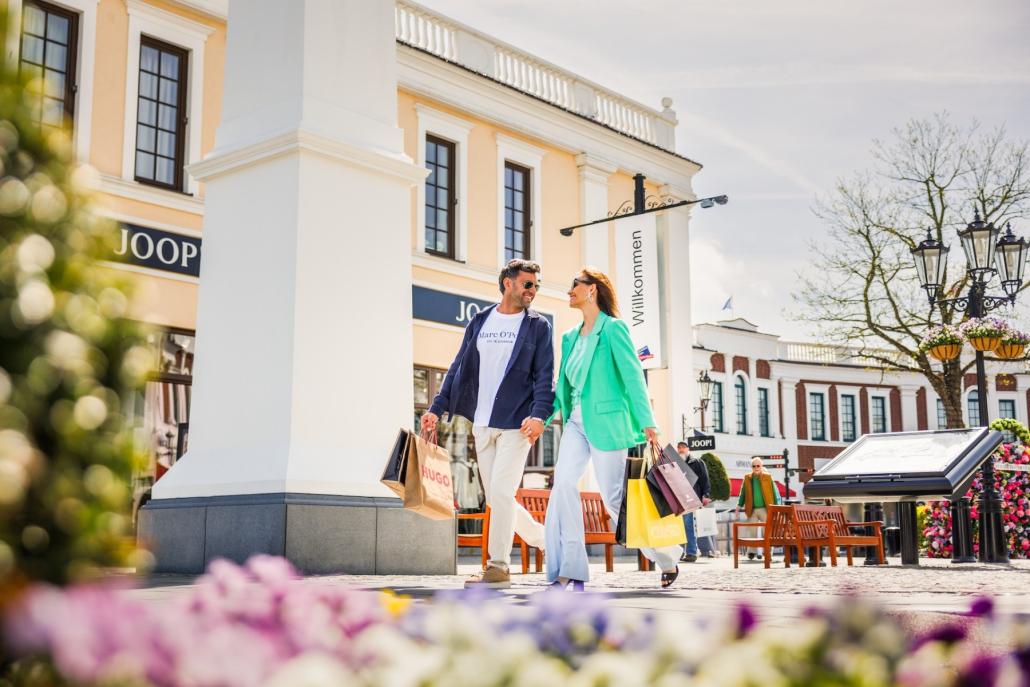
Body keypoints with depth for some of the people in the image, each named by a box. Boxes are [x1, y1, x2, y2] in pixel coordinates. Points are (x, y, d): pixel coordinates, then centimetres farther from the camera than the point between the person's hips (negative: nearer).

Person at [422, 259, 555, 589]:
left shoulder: (538, 326, 2)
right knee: (495, 498, 8)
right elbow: (459, 368, 15)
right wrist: (437, 408, 7)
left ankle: (498, 566, -2)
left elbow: (545, 377, -6)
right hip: (481, 423, 5)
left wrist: (539, 414, -21)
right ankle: (547, 541, 25)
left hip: (515, 422, -5)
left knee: (501, 491, -12)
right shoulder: (479, 322, 13)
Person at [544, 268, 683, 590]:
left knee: (615, 496, -2)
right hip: (576, 420, 6)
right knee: (563, 483, -14)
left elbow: (633, 376, -10)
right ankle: (569, 571, -13)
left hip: (605, 420, -6)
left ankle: (667, 558, 18)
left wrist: (647, 423, -17)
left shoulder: (613, 328, -4)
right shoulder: (571, 336, 17)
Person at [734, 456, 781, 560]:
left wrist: (777, 507, 0)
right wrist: (738, 507, 11)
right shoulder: (747, 479, 7)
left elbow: (774, 492, 3)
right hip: (752, 509, 2)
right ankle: (751, 551, 11)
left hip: (765, 509, -2)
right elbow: (743, 494, 14)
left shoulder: (768, 477, 1)